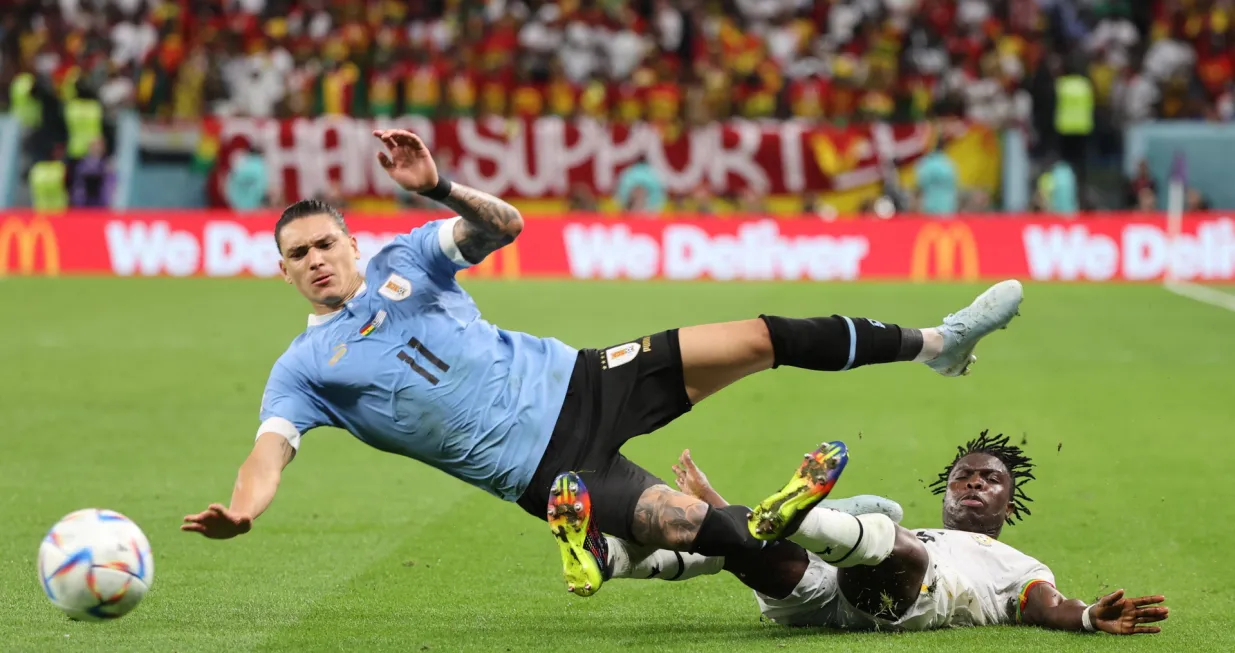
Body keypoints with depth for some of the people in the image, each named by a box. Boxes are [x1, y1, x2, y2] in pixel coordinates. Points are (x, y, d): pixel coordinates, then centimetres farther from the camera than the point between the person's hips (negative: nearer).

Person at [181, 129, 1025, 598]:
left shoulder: (403, 260, 8)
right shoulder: (303, 370, 2)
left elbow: (504, 225, -5)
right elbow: (272, 448, -15)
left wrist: (436, 188, -25)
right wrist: (239, 511, -38)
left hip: (574, 384, 3)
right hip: (540, 469, -3)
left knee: (757, 340, -4)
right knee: (682, 522, -30)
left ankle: (931, 342, 8)